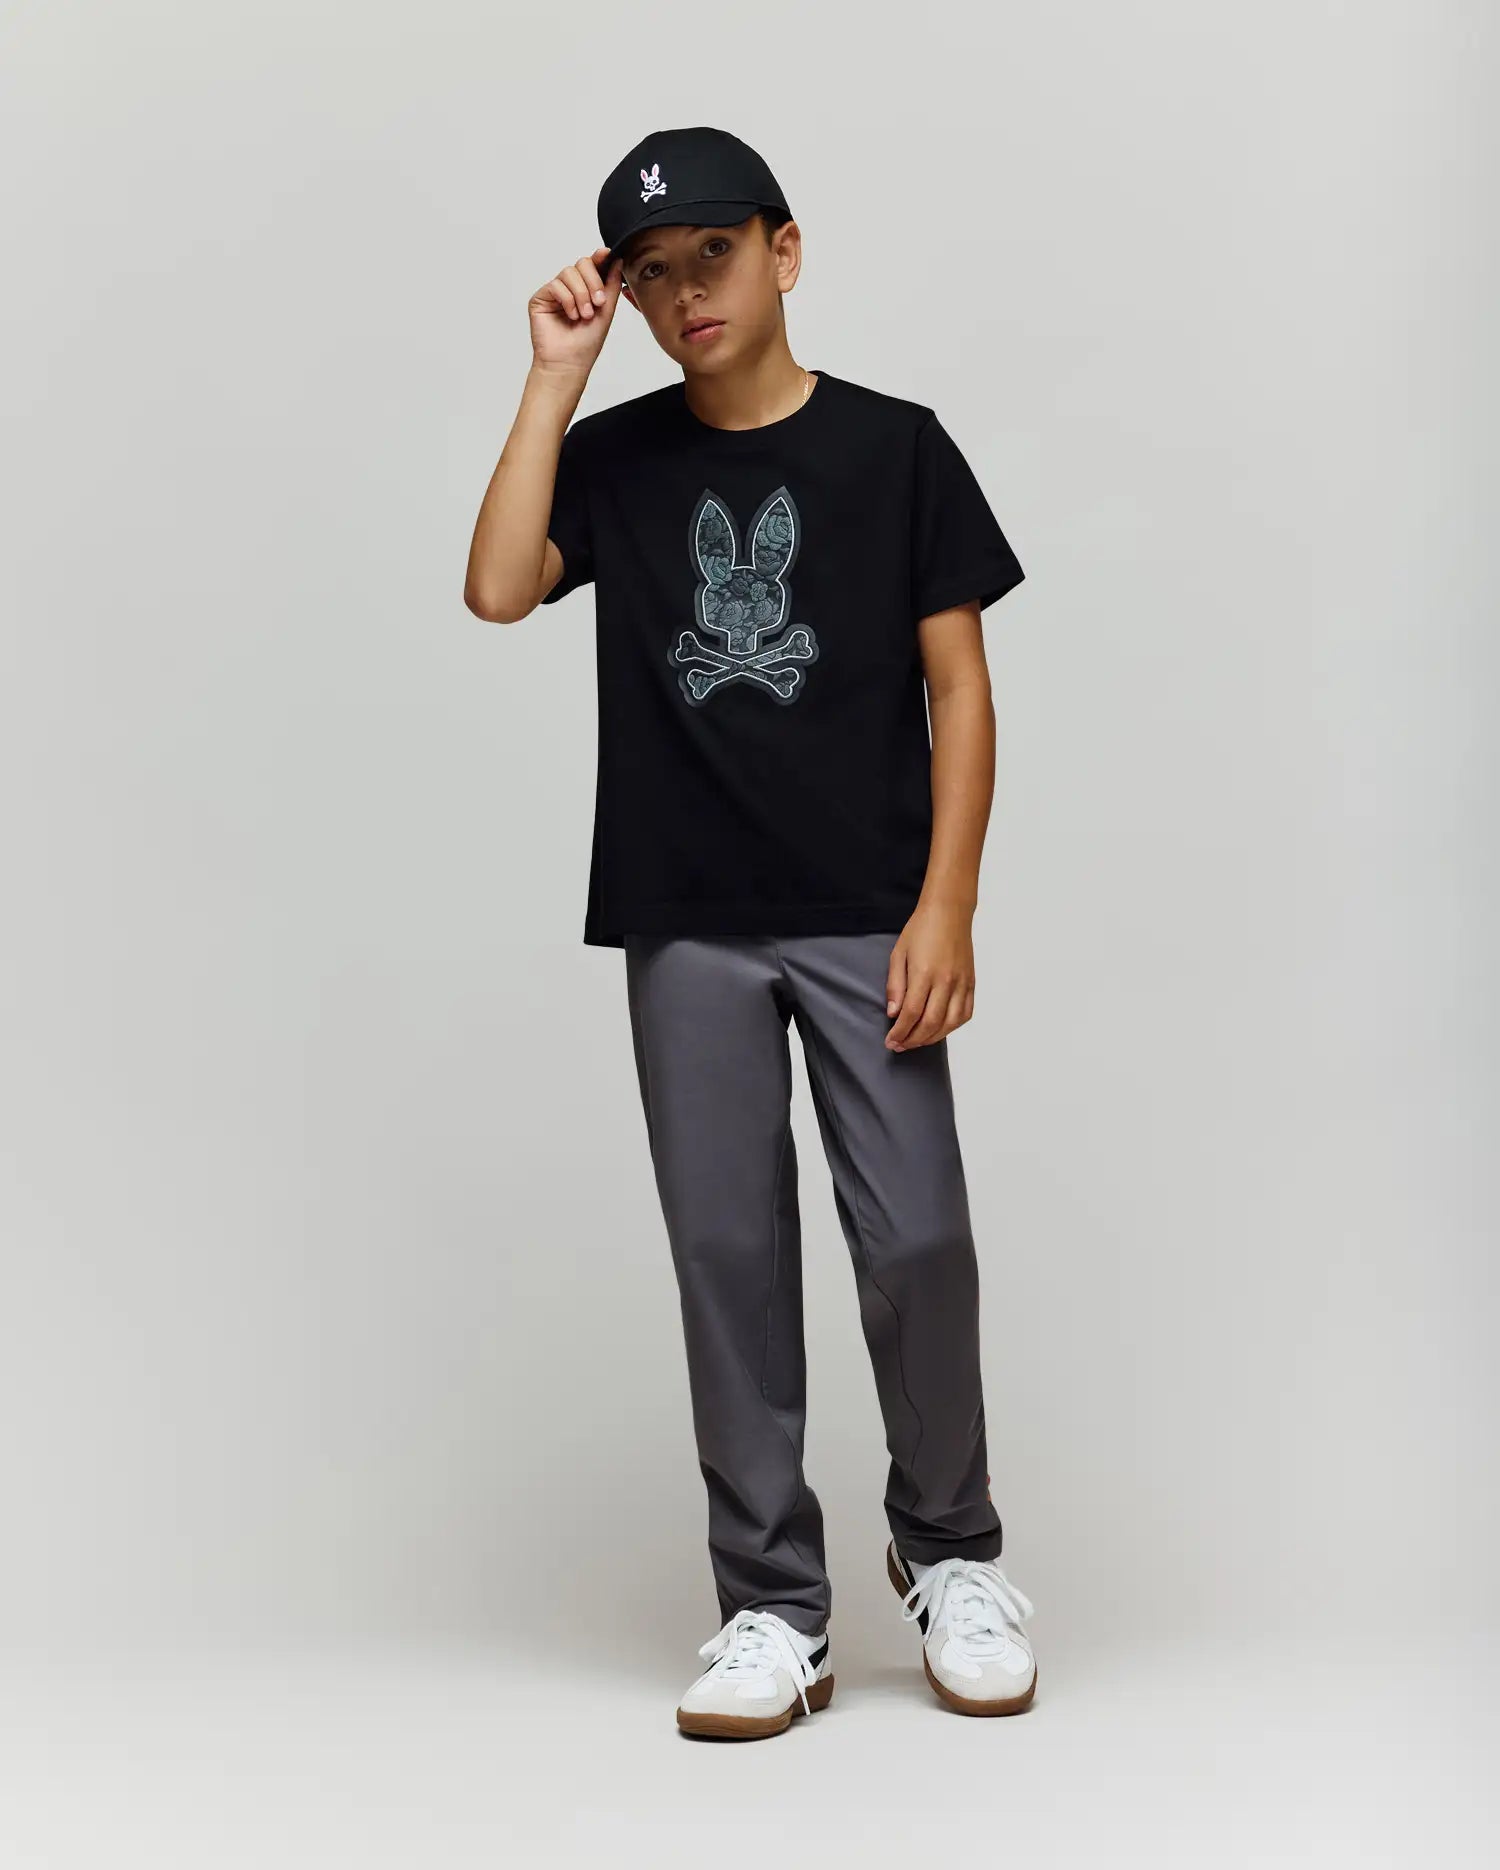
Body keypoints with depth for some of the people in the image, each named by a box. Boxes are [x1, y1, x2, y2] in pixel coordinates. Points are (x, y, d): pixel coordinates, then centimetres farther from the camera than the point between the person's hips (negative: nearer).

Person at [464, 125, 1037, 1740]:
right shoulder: (615, 457, 7)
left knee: (914, 1243, -5)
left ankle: (948, 1550, 19)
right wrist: (557, 374, -9)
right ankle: (772, 1607, 13)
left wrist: (946, 907, -8)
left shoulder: (894, 447, 2)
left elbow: (959, 687, 1)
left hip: (866, 920, -1)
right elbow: (498, 588, -11)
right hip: (686, 927, 2)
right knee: (730, 1256, 3)